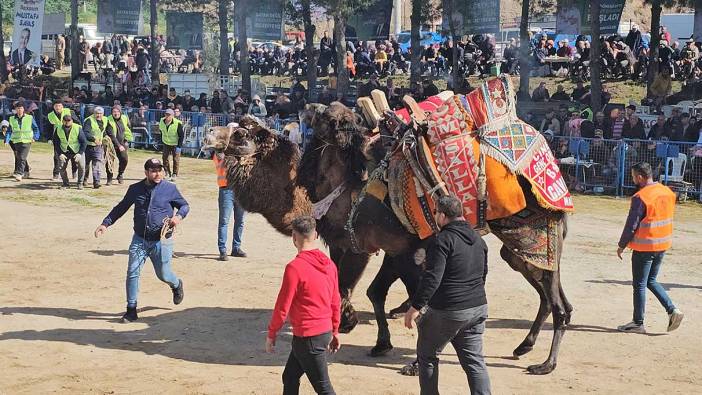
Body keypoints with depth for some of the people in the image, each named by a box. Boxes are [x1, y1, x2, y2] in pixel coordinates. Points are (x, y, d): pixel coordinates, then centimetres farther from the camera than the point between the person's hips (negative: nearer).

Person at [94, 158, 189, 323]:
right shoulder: (135, 189, 4)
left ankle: (177, 285, 44)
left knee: (163, 275, 7)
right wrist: (105, 223, 8)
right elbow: (121, 208, 16)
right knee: (132, 273, -7)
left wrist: (179, 216, -14)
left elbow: (185, 205, 8)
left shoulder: (170, 189, -3)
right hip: (139, 240, 2)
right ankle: (131, 311, 3)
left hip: (161, 241, -2)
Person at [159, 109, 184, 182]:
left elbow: (182, 135, -17)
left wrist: (179, 146, -20)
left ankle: (174, 175, 9)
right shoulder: (161, 122, -8)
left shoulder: (177, 123, -23)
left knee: (176, 159, -2)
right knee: (165, 159, 3)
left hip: (175, 144, -4)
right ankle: (167, 173, 17)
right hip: (166, 143, 4)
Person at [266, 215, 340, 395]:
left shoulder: (294, 267, -18)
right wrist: (335, 331, 20)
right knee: (289, 377, 20)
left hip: (308, 337, -8)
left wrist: (271, 334, -1)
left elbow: (283, 306, -14)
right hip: (325, 331, 8)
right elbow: (335, 302, 10)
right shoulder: (329, 264, 3)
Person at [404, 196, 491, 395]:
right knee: (474, 360, 9)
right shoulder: (478, 240, 11)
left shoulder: (443, 240, -15)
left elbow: (432, 278, -21)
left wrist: (415, 307, -17)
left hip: (447, 311, -7)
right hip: (478, 307, 7)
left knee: (427, 356, 12)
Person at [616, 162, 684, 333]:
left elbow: (631, 225, -16)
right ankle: (672, 310, 7)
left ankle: (638, 323, 11)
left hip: (644, 247, -7)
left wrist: (621, 245, -5)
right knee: (651, 281, 20)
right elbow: (668, 218, 13)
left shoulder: (640, 197, -19)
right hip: (663, 245, 8)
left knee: (639, 284, 4)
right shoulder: (668, 192, 5)